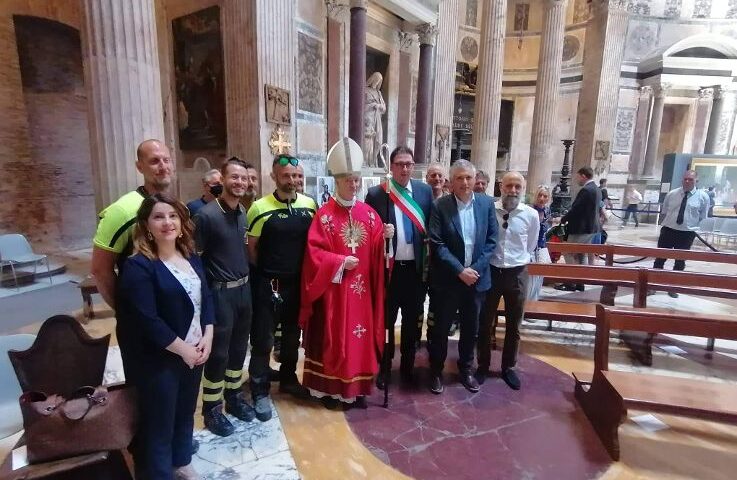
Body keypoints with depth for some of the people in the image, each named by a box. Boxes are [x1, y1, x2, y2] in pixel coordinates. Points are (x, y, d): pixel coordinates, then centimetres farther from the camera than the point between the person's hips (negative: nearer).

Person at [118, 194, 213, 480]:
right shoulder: (138, 266, -17)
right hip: (158, 359, -6)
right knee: (159, 422, 10)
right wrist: (183, 349, -16)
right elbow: (148, 321, -21)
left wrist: (207, 336, -6)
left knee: (185, 413, 22)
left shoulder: (191, 257, 4)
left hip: (195, 352, 7)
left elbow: (205, 298, 7)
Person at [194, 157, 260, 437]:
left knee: (239, 347, 17)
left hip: (244, 288, 6)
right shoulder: (206, 215, -15)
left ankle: (234, 397, 36)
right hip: (220, 292, -6)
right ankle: (212, 409, 24)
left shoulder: (243, 213, 5)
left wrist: (247, 280, 11)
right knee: (218, 352, 5)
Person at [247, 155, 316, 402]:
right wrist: (264, 272, 2)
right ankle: (260, 391, 24)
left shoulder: (310, 204, 0)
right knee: (263, 339, 7)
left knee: (292, 335, 19)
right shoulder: (260, 208, -11)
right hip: (269, 284, -4)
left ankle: (288, 379, 39)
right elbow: (251, 247, -3)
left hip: (298, 282, 4)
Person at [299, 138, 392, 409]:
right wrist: (340, 261, -18)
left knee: (360, 336, 11)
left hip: (361, 288, 4)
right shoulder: (324, 214, -6)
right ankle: (329, 388, 23)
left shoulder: (369, 213, 7)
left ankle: (356, 388, 26)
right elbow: (314, 251, -10)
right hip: (333, 288, -4)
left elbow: (376, 249, 5)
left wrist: (385, 237, -14)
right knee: (332, 337, 6)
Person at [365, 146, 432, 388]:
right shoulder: (376, 194, -6)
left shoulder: (425, 191, 2)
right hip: (388, 267, -2)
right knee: (385, 320, 12)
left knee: (412, 320, 16)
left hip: (415, 268, 3)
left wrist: (428, 262, 0)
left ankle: (407, 365, 35)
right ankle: (384, 366, 31)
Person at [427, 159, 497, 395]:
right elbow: (437, 244, -12)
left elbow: (491, 240, 1)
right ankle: (436, 370, 28)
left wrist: (475, 269, -10)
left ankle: (466, 368, 36)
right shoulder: (440, 206, -8)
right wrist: (460, 270, -17)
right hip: (448, 279, -3)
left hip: (477, 277, 3)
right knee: (441, 327, 10)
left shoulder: (486, 203, 2)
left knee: (471, 328, 16)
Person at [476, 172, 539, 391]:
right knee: (485, 322, 12)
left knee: (513, 325, 15)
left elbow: (531, 247, 11)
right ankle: (483, 366, 30)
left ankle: (508, 367, 34)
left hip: (517, 274, 2)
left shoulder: (531, 215, -5)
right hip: (490, 271, -1)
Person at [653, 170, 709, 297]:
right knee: (660, 259, 5)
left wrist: (692, 226, 2)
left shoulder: (703, 197, -4)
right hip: (668, 230, 0)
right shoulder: (671, 194, -1)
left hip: (687, 233, 0)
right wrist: (667, 223, 8)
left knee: (680, 262, 10)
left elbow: (702, 218, 6)